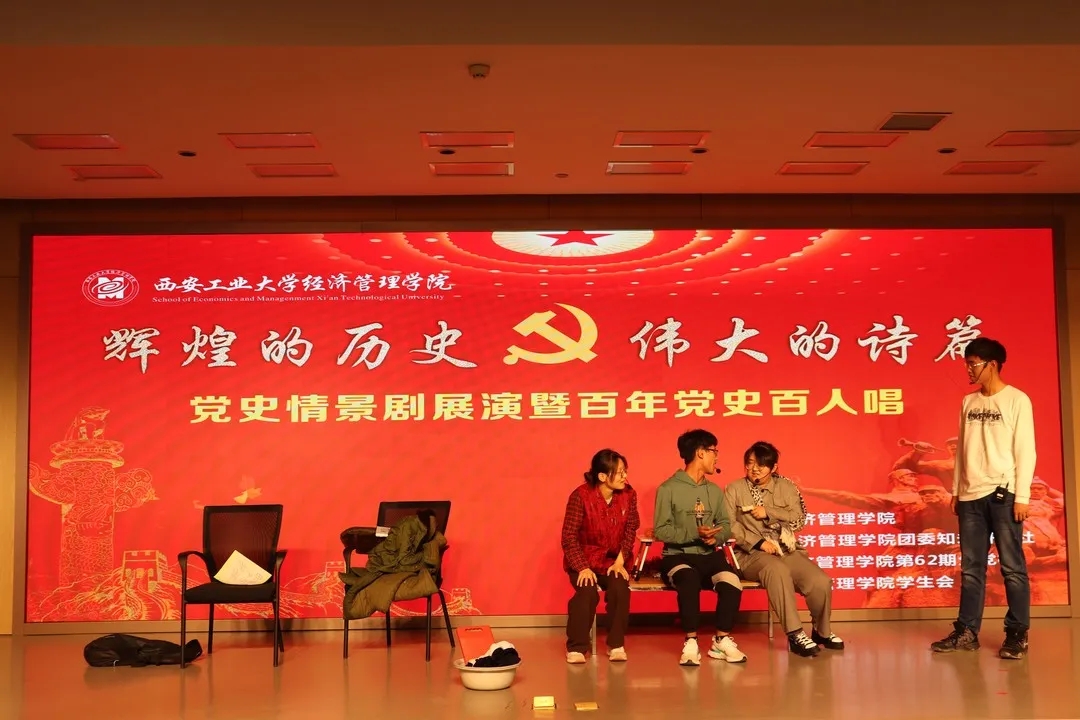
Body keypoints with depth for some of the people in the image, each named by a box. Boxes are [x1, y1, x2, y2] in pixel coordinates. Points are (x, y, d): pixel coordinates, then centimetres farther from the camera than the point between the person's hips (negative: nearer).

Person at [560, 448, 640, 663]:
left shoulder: (628, 495, -7)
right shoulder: (581, 496, -17)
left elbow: (630, 530, -1)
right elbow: (569, 537, -15)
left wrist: (620, 561, -13)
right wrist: (582, 567, -24)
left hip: (614, 559, 3)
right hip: (584, 559, -2)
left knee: (620, 589, -27)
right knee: (588, 592, -29)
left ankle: (616, 645, -9)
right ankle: (576, 648, -11)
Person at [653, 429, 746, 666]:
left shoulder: (715, 491, 16)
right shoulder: (668, 489, -4)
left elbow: (726, 525, 16)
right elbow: (661, 530, -9)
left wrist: (717, 537, -7)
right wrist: (695, 534, -19)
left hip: (710, 556, 5)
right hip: (678, 556, -4)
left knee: (732, 582, -27)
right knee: (689, 579, -38)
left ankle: (722, 641, -8)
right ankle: (690, 643, -22)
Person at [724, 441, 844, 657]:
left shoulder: (786, 487, 11)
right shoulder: (734, 490, 4)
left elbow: (799, 520, 2)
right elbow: (729, 526, -6)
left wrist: (768, 513, -9)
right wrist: (759, 543, -17)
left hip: (788, 550, 3)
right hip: (752, 553, -3)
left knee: (821, 581, -22)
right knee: (778, 571, -39)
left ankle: (822, 631, 8)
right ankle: (795, 634, -29)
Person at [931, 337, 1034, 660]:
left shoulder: (1017, 400, -2)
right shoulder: (968, 402, 14)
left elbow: (1025, 450, -6)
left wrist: (1022, 496, -12)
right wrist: (956, 490, 13)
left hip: (1003, 494, -5)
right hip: (971, 496, 6)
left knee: (1012, 567, -1)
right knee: (971, 568, 7)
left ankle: (1017, 635, 6)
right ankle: (967, 632, 12)